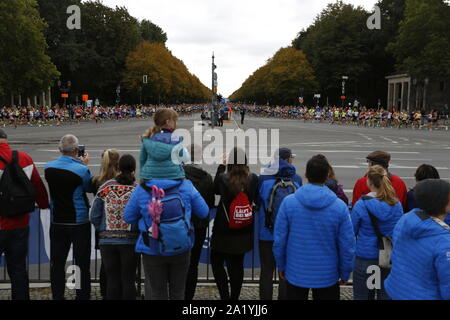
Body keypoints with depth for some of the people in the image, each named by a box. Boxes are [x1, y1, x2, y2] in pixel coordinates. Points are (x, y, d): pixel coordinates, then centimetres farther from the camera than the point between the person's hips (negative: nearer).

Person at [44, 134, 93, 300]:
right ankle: (82, 296, 14)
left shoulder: (48, 167, -4)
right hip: (79, 223, -4)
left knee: (57, 263, 15)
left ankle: (57, 296, 23)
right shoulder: (81, 170, -18)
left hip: (57, 222, 4)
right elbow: (90, 188, -2)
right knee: (82, 263, 7)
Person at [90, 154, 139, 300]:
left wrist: (104, 231, 14)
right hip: (130, 241, -2)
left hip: (107, 241, 2)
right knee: (128, 280, 9)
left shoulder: (105, 188, -1)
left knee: (112, 280, 12)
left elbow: (94, 217, 1)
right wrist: (137, 231, 7)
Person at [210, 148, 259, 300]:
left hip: (224, 231, -3)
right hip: (244, 232, 3)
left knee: (216, 261, 14)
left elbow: (216, 189, 7)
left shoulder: (223, 178, -17)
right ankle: (234, 296, 26)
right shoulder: (253, 179, -9)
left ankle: (225, 296, 8)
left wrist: (221, 166, 11)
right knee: (237, 265, 15)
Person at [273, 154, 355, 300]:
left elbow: (279, 239, -9)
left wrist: (281, 266, 6)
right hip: (327, 277, 0)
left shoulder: (288, 202, -15)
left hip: (295, 274, 0)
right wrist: (345, 274, 5)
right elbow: (348, 246, -10)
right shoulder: (340, 206, -14)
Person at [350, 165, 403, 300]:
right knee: (385, 295, 17)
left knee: (362, 296, 12)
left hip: (365, 259, -3)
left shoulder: (361, 205, -17)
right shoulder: (397, 204, -6)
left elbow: (352, 232, -7)